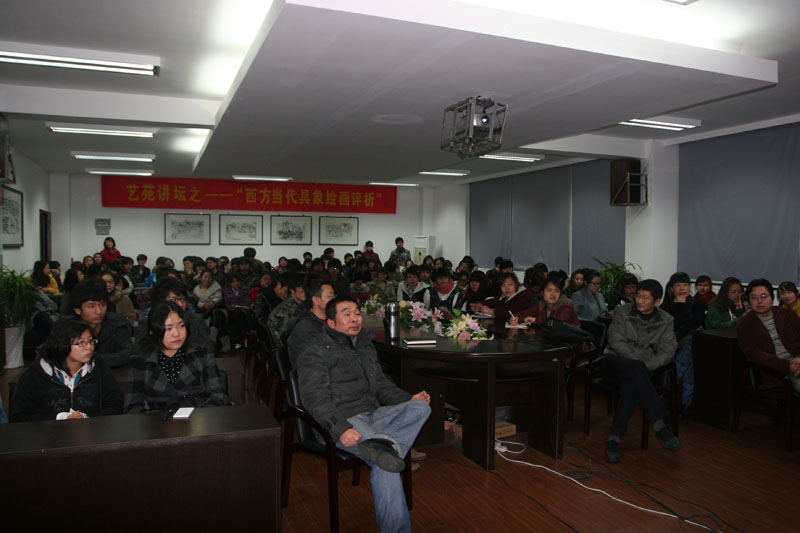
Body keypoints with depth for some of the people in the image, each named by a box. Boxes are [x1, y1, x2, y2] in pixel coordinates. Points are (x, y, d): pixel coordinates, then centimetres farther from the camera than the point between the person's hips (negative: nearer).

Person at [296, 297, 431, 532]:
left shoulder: (365, 345, 20)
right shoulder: (316, 352, -3)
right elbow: (315, 399, -13)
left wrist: (408, 399, 6)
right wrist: (340, 428, -28)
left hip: (373, 414, 7)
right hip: (343, 420, -7)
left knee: (421, 407, -19)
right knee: (384, 464, -31)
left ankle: (383, 444, -39)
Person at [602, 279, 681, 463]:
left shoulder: (666, 321, 9)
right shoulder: (623, 313, 4)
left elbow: (667, 352, 0)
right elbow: (616, 341, -8)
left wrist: (645, 366, -18)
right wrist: (638, 364, -19)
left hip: (641, 370, 1)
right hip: (614, 363, -1)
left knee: (631, 385, -38)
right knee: (636, 369, -37)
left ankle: (614, 439, -39)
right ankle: (660, 427, -38)